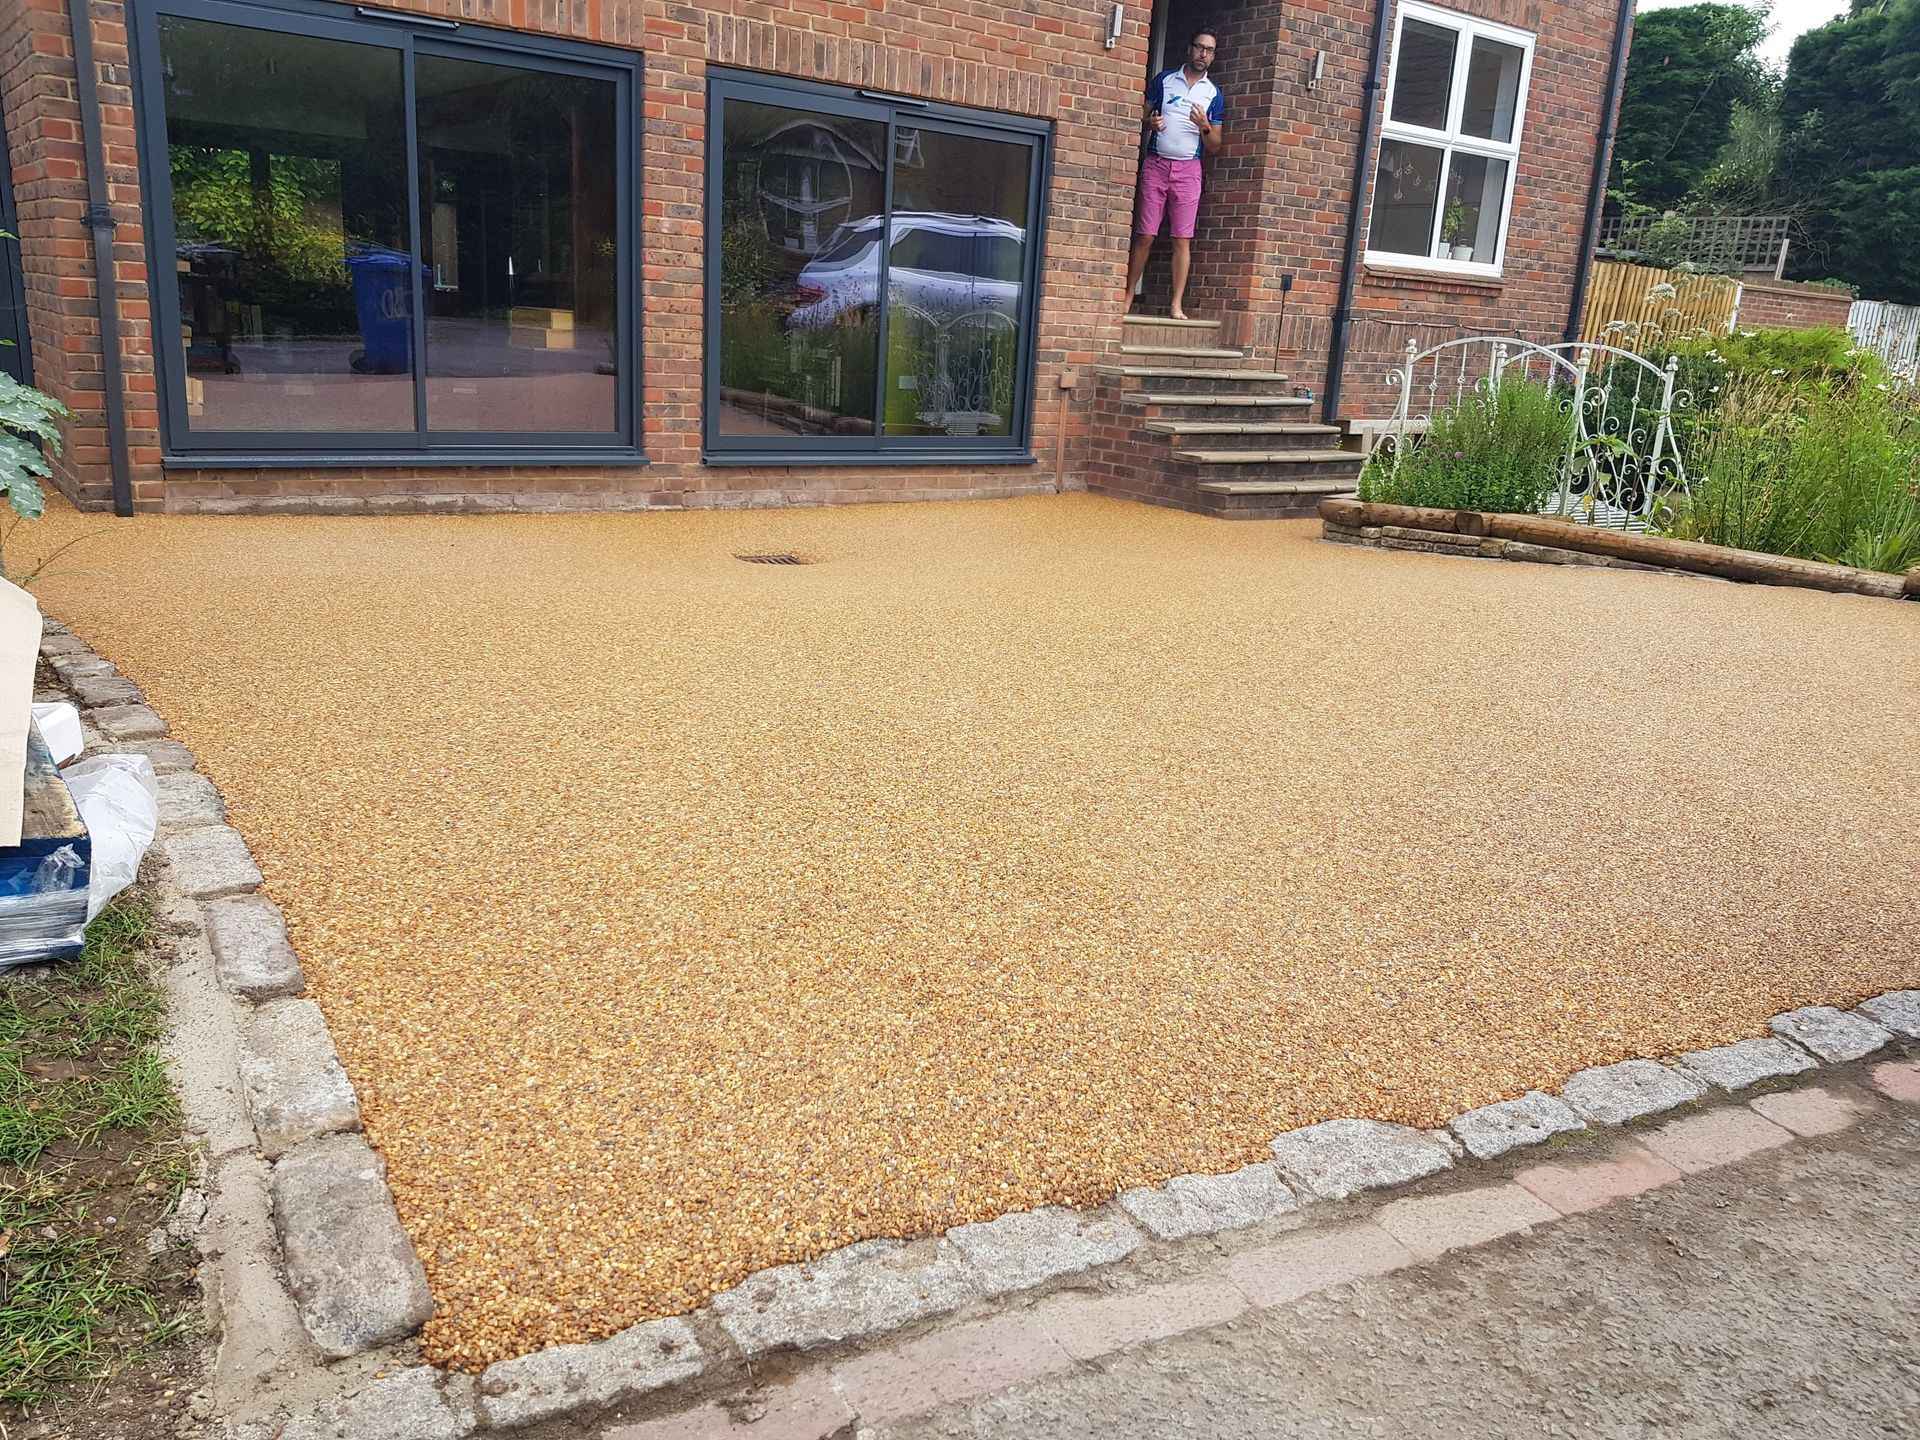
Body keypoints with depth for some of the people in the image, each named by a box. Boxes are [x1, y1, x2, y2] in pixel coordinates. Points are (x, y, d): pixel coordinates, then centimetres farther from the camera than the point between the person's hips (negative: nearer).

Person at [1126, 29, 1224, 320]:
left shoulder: (1214, 94, 9)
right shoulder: (1163, 80, 7)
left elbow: (1214, 147, 10)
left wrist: (1205, 127, -11)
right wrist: (1149, 124, -11)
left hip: (1188, 170, 1)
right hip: (1155, 164, -1)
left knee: (1183, 239, -4)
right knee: (1144, 235, -4)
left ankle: (1177, 305, -3)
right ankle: (1128, 296, 2)